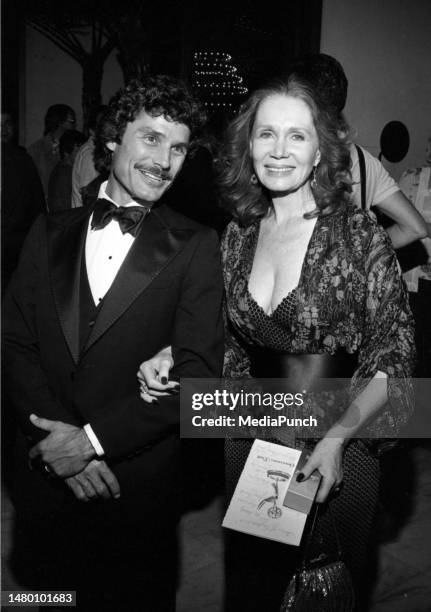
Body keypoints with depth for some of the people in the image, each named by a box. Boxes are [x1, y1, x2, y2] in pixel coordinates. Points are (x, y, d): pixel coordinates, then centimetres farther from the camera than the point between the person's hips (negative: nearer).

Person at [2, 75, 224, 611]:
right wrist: (57, 441, -13)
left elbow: (197, 373, -12)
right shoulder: (50, 232, 5)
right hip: (43, 478, 3)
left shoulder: (195, 247, -5)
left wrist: (92, 438, -17)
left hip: (138, 487, -2)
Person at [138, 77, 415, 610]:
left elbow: (392, 360, -11)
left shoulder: (359, 235, -14)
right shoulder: (237, 236, -1)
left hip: (337, 450, -3)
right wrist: (173, 358, -7)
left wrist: (338, 437, -22)